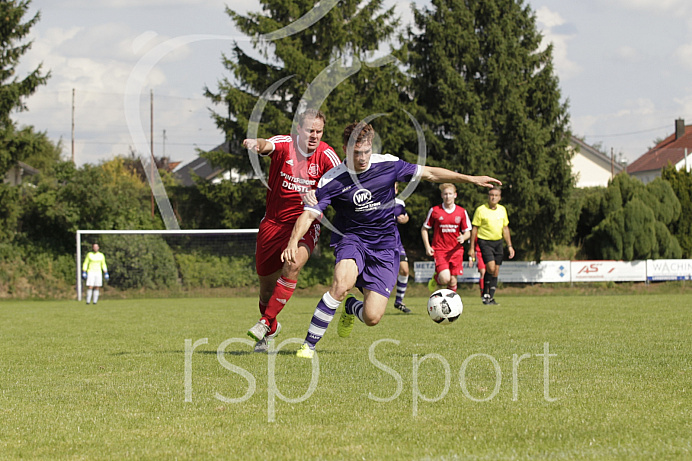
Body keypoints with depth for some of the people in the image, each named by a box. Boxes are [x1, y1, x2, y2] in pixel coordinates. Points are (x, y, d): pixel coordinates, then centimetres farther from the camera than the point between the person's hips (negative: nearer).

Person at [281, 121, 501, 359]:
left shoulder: (388, 165, -7)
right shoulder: (332, 181, -12)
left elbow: (429, 174, 3)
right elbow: (309, 214, -17)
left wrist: (471, 179, 3)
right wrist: (294, 241, -36)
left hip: (384, 248, 2)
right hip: (351, 240, -2)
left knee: (372, 317, -10)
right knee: (342, 283, -36)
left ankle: (351, 308, 30)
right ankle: (308, 345, -24)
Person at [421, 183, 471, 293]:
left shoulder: (462, 212, 5)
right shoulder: (434, 211, 0)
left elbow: (467, 232, 10)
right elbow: (424, 229, 9)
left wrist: (463, 238, -14)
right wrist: (427, 246, -1)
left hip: (456, 250, 2)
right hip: (439, 250, -2)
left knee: (453, 281, 1)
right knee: (445, 279, -18)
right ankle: (436, 278, 17)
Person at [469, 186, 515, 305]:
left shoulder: (502, 210, 8)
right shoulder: (481, 210, -7)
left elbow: (505, 229, 16)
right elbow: (474, 229, -4)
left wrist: (509, 246, 12)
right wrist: (472, 247, -6)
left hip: (498, 242, 5)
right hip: (485, 242, -5)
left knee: (496, 271, 2)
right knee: (491, 268, -19)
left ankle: (491, 297, 9)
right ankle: (485, 294, -4)